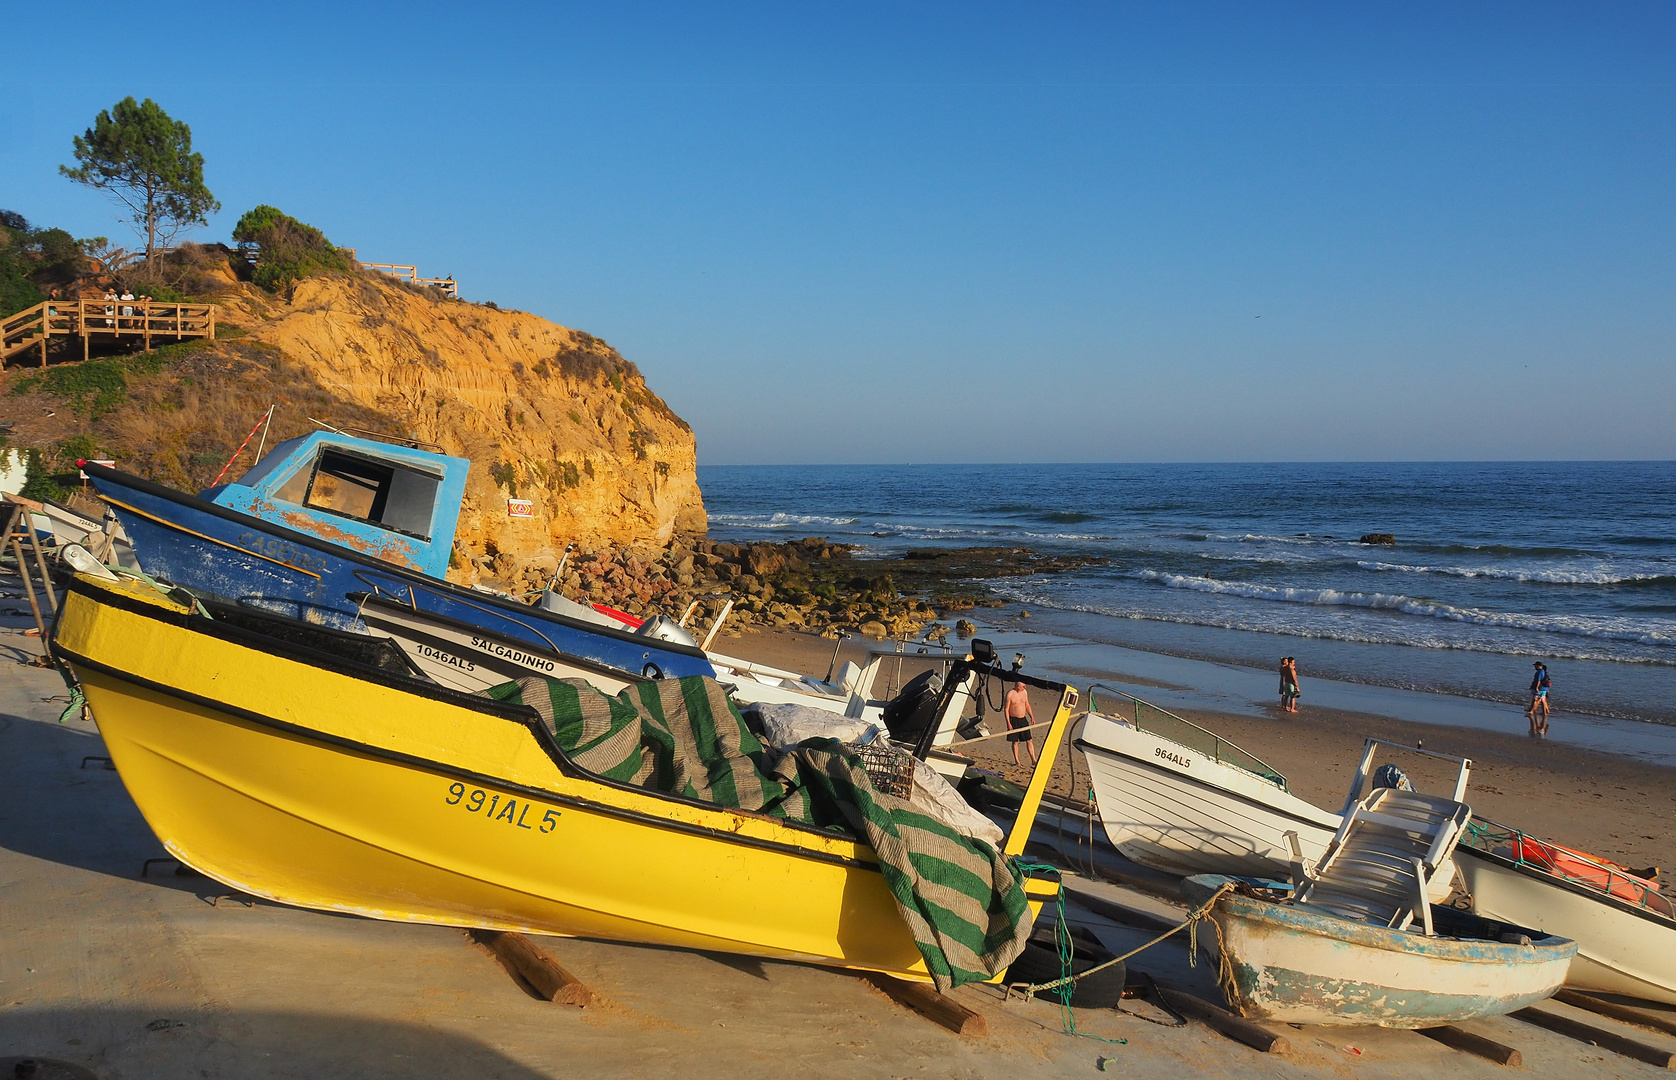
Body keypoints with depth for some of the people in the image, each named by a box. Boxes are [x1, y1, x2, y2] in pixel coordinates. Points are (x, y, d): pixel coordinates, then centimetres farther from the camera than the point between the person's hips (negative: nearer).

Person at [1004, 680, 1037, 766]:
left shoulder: (1024, 692, 4)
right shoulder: (1010, 694, -12)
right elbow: (1006, 709, -11)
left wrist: (1032, 717, 11)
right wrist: (1008, 723, -15)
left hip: (1023, 719, 5)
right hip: (1014, 720, -5)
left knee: (1029, 740, 2)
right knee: (1015, 742, 2)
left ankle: (1033, 760, 7)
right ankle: (1017, 761, 12)